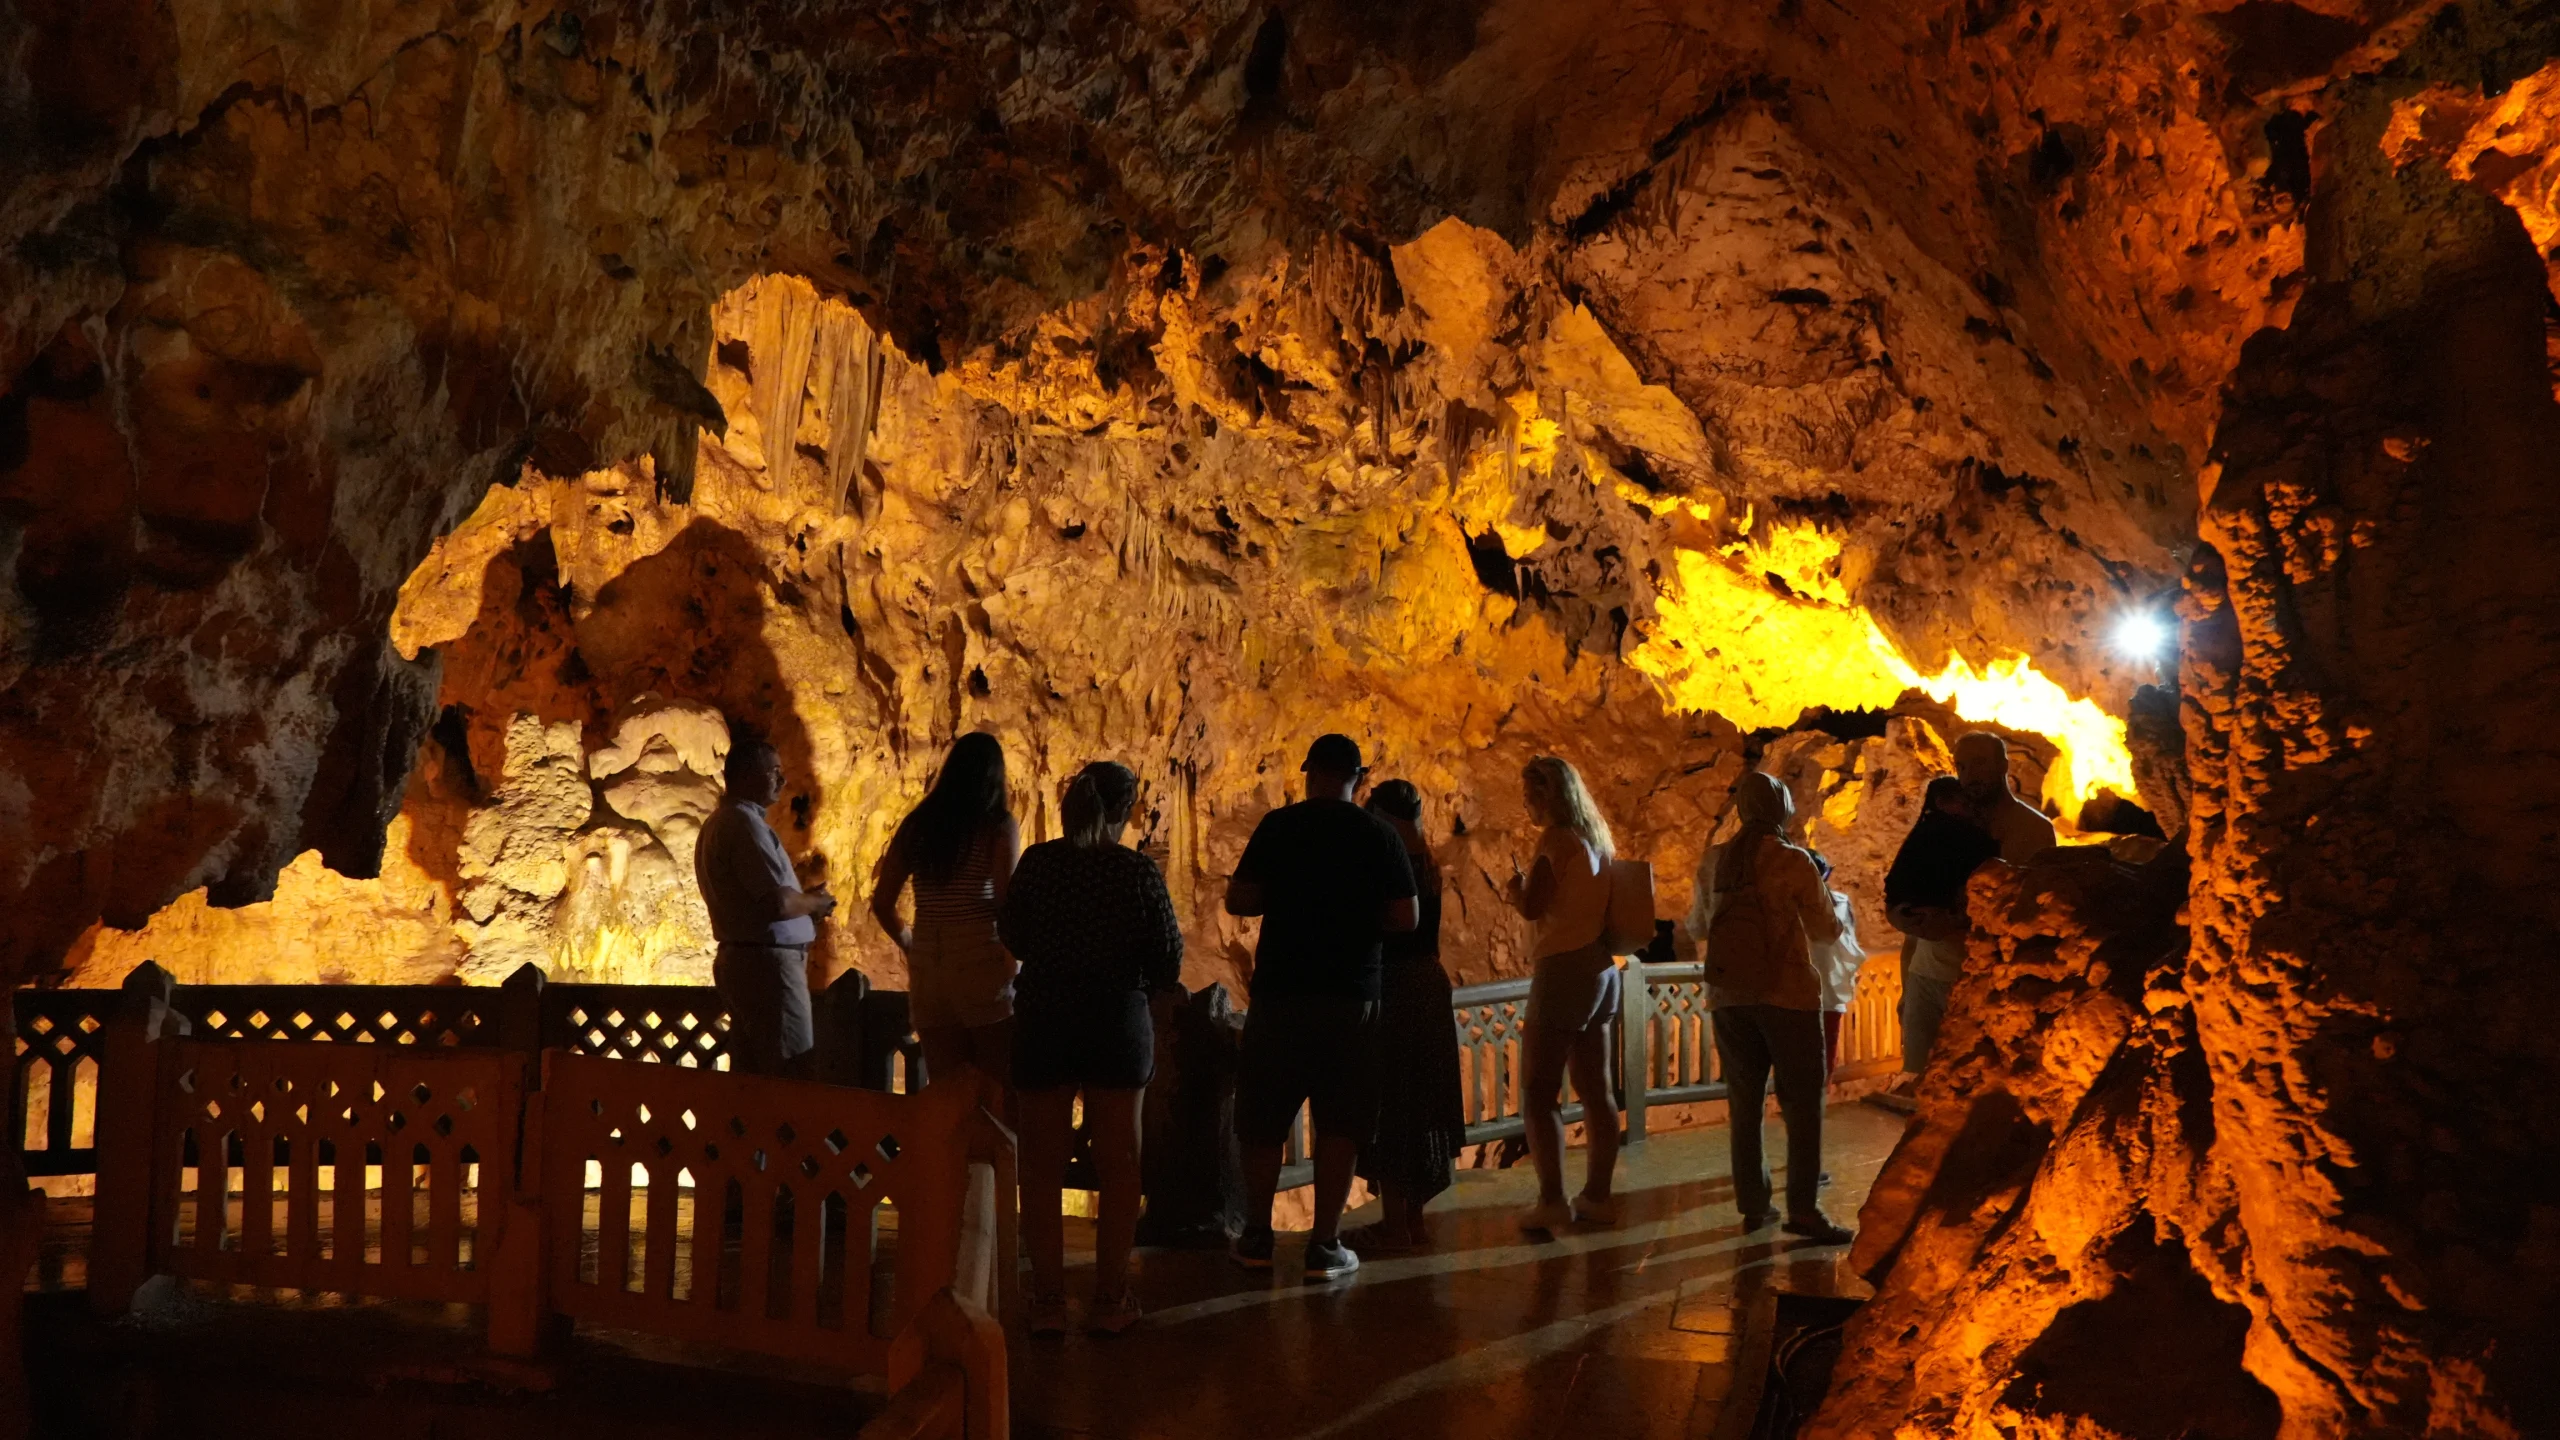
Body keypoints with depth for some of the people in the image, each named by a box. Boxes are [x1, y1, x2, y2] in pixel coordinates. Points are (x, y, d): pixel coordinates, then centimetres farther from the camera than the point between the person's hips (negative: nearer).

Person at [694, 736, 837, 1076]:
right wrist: (816, 902, -4)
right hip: (767, 961, -10)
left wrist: (806, 901, 11)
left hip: (738, 958, 10)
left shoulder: (717, 823, 17)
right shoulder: (745, 822, -15)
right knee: (791, 1075, -10)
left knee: (750, 1075, 12)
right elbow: (778, 903, -24)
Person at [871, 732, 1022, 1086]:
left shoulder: (915, 824, 10)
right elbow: (1008, 901, -13)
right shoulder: (999, 824, -2)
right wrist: (1014, 951, 1)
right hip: (983, 964, -4)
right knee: (999, 1090, 0)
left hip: (928, 968, 5)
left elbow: (881, 904, 11)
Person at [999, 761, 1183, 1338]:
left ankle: (1048, 1300, 14)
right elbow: (1167, 958, -8)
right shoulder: (1138, 870, -10)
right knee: (1118, 1165, 10)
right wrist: (1162, 986, 15)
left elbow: (1011, 938, 6)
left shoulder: (1036, 862, -5)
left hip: (1042, 1022, 1)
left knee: (1043, 1165, 11)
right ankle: (1110, 1300, 13)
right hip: (1117, 1024, -1)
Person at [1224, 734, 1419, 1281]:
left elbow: (1238, 900, -6)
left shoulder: (1278, 826, -4)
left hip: (1281, 991, 0)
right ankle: (1325, 1246, 9)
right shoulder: (1379, 836, -2)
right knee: (1339, 1123, 9)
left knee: (1264, 1118, 13)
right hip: (1352, 995, 0)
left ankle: (1257, 1237, 21)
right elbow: (1406, 918, -3)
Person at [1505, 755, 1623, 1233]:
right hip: (1601, 968, 9)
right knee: (1596, 1089, 11)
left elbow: (1533, 906, -20)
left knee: (1539, 1092, -4)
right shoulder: (1597, 839, 13)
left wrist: (1513, 888, 0)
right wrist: (1523, 891, 22)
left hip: (1564, 970, -9)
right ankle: (1597, 1195, 16)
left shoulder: (1557, 838, -12)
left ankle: (1552, 1201, -6)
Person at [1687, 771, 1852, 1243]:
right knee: (1802, 1101, 1)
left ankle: (1752, 1204, 16)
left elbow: (1696, 926, 16)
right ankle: (1803, 1208, -4)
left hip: (1728, 996, 5)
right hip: (1787, 994, -4)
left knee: (1743, 1102, 12)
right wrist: (1830, 899, 18)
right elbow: (1827, 931, -2)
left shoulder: (1713, 861, 4)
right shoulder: (1793, 861, -9)